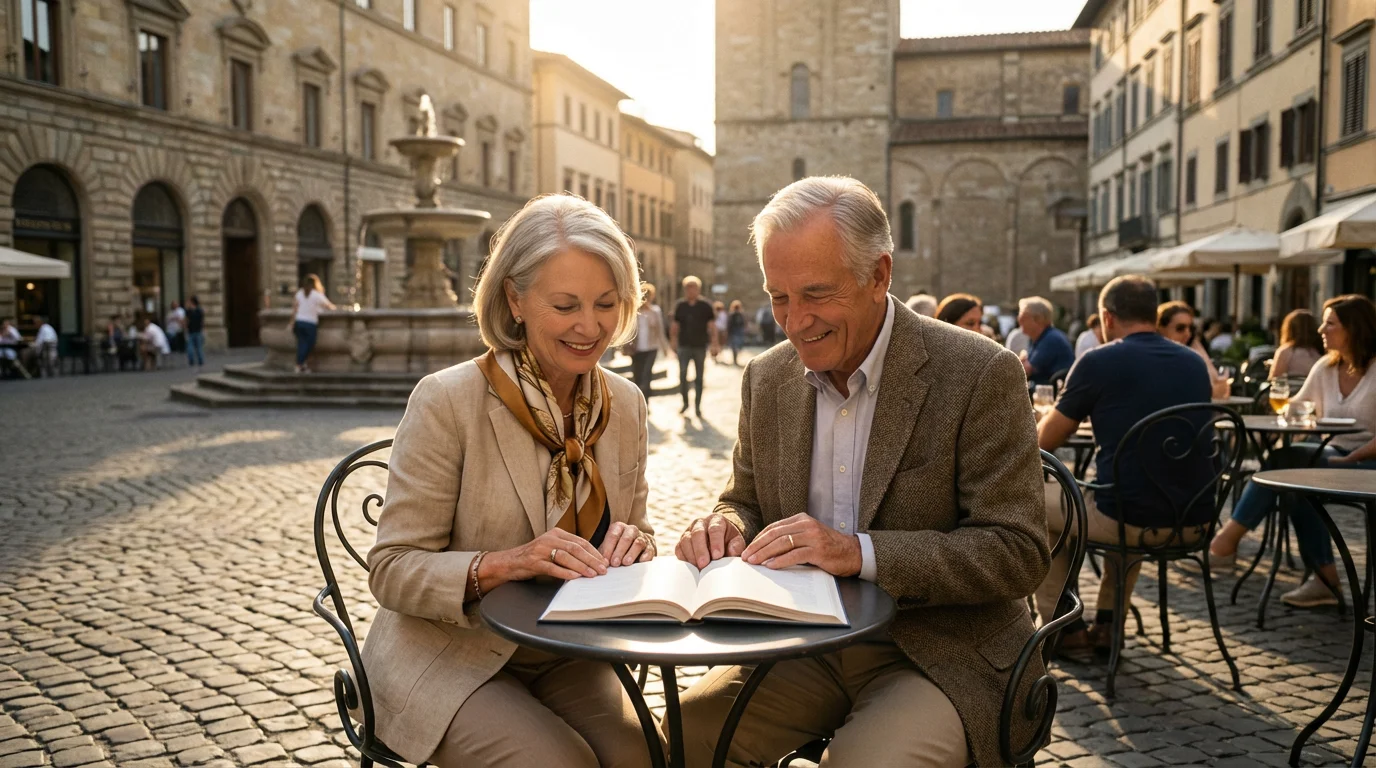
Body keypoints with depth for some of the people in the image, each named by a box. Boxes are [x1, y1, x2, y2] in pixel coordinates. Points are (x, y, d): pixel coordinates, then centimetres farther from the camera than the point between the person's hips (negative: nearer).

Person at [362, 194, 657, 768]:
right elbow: (391, 570, -14)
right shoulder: (446, 400, -16)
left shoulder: (625, 404, 0)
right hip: (451, 655, -4)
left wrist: (632, 545, -15)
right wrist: (502, 564, -31)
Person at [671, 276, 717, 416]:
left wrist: (714, 344, -7)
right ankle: (685, 403, 7)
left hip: (700, 346, -1)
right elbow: (675, 326, 8)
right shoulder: (680, 306, 3)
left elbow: (712, 326, -1)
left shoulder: (705, 306, -2)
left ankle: (698, 405, 14)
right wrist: (673, 342, 4)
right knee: (682, 375, -8)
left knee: (699, 377, 6)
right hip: (684, 346, 1)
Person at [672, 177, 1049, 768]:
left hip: (941, 654, -4)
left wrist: (859, 552, -27)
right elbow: (745, 499, 14)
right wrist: (725, 527, -11)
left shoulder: (979, 375, -14)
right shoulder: (768, 377, 3)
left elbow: (1018, 553, -15)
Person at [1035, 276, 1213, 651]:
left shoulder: (1098, 361, -7)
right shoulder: (1195, 363, 10)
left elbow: (1045, 440, 1)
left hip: (1133, 520, -6)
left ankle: (1063, 628, 25)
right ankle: (1108, 623, 36)